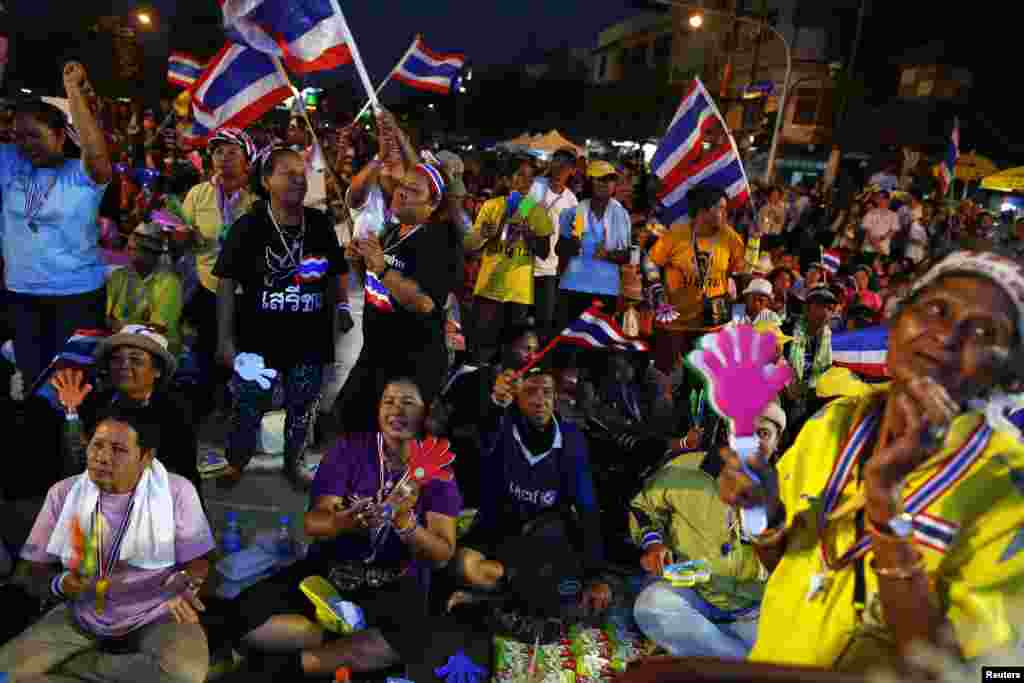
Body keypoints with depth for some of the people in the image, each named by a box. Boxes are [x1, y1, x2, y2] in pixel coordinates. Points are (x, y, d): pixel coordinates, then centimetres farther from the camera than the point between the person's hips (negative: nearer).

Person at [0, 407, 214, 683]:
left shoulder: (176, 491, -10)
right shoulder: (63, 493, -1)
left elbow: (196, 562, -5)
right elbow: (29, 571, 1)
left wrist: (184, 585, -29)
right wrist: (58, 584, -22)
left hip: (156, 616, -1)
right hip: (81, 615, 2)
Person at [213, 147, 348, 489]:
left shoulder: (321, 224, 1)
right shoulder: (248, 226, -8)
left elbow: (336, 274, 13)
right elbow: (226, 282, -7)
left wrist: (341, 307, -2)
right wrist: (225, 337, -10)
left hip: (310, 337, 3)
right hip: (258, 336, -2)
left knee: (301, 408, 16)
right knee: (248, 407, 9)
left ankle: (293, 462, 37)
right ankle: (236, 463, 33)